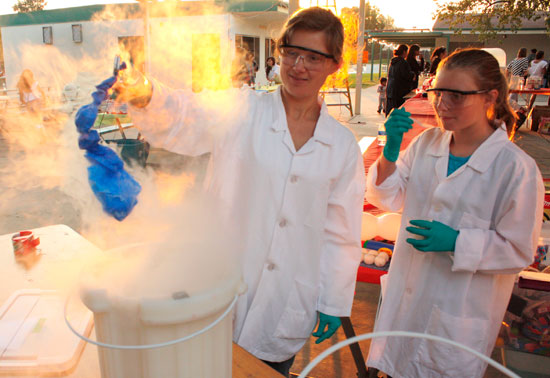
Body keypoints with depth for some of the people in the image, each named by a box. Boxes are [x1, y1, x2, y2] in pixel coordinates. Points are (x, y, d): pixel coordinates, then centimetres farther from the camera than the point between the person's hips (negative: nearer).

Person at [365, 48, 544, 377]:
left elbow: (518, 250, -11)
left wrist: (455, 242, -25)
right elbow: (388, 198, -1)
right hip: (408, 291, 5)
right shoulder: (427, 143, -3)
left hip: (460, 311, -4)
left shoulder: (517, 168, -17)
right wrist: (391, 150, -16)